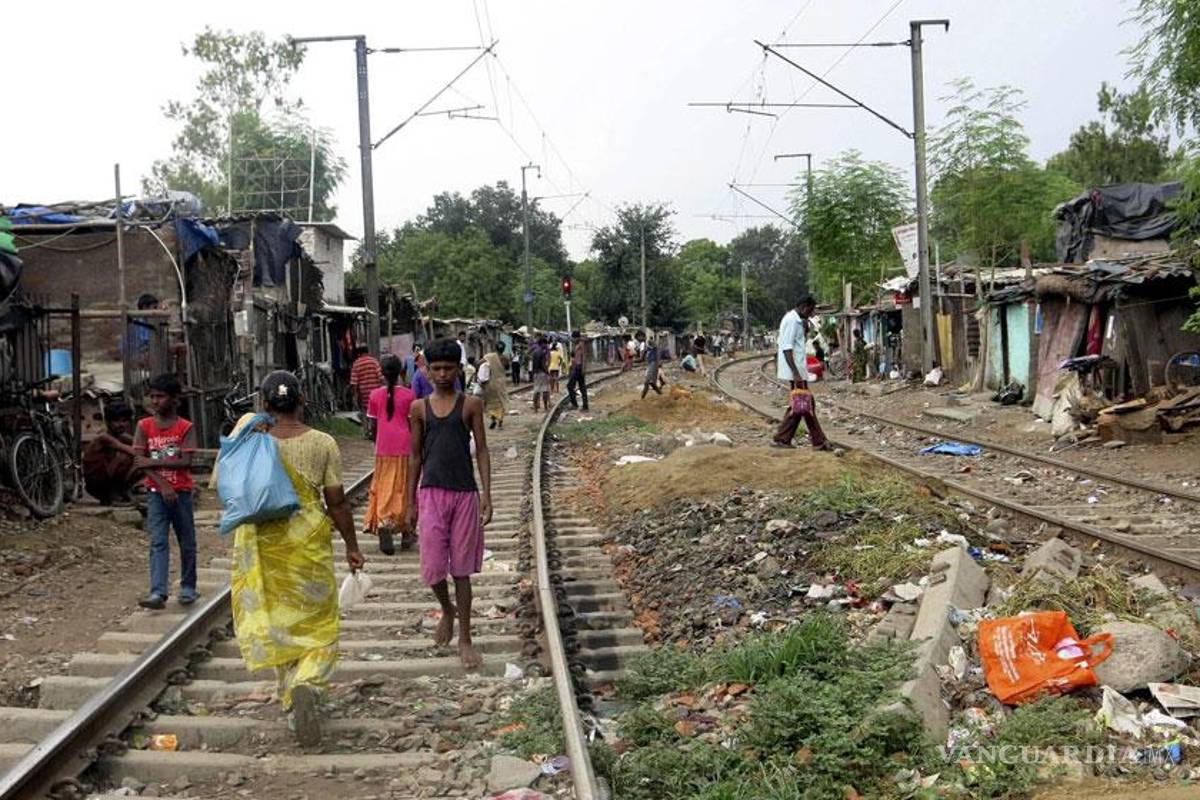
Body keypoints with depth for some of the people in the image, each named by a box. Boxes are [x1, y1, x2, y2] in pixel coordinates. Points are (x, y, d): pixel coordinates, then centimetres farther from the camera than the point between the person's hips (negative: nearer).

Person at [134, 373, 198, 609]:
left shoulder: (185, 427, -4)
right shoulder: (144, 426, 2)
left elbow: (185, 461, -13)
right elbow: (139, 461, -4)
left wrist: (153, 462, -16)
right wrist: (163, 484, -14)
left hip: (181, 492, -1)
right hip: (156, 492, 1)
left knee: (187, 543, 9)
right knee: (158, 543, -8)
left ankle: (188, 588, 23)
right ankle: (158, 592, -15)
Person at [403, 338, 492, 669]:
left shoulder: (471, 405, 2)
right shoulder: (420, 408, 6)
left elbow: (481, 451, 1)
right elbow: (415, 456, 10)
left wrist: (487, 496, -7)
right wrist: (410, 503, 8)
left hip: (465, 493, -1)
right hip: (431, 493, 1)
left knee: (462, 569, 5)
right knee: (433, 568, -1)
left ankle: (465, 639, 14)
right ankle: (447, 610, 31)